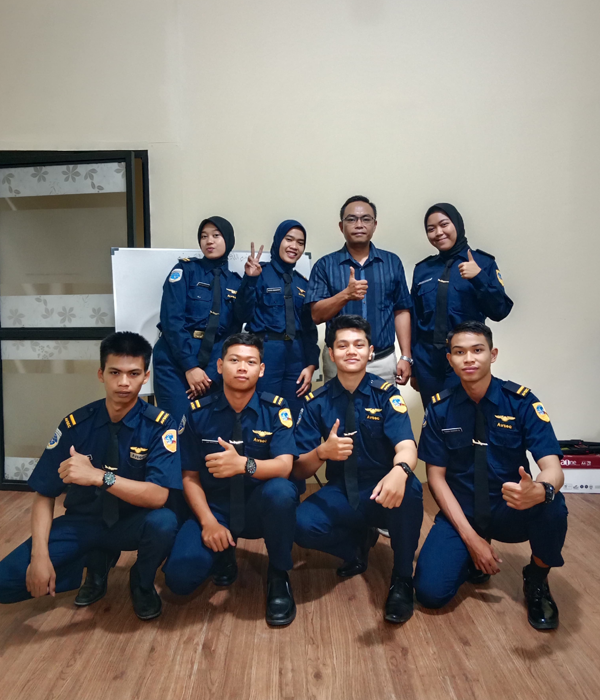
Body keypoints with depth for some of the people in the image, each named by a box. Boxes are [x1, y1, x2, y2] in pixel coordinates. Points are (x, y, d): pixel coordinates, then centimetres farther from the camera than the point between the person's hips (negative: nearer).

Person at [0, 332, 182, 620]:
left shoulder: (159, 424, -17)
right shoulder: (75, 424, -10)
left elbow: (158, 496, -26)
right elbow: (44, 495, -5)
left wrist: (99, 476, -38)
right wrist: (40, 555, -18)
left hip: (133, 523, -2)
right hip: (82, 522, 2)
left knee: (163, 522, -35)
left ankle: (142, 584, 0)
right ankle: (97, 562, 11)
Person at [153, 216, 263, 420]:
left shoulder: (236, 282, 11)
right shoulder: (185, 270, 2)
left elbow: (233, 329, 0)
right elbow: (172, 319, -9)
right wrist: (189, 365, -15)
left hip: (212, 362, 3)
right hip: (176, 359, -3)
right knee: (178, 424, -8)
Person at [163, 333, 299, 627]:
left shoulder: (275, 409, -8)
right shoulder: (198, 412, -5)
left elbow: (284, 466, -20)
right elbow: (190, 476, -1)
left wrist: (244, 464, -40)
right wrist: (209, 522, -16)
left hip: (259, 508, -1)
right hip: (214, 508, 1)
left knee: (280, 491, -36)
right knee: (180, 576, -23)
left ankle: (278, 577, -9)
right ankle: (224, 554, 14)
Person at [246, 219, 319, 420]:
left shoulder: (303, 283, 13)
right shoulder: (260, 275, -2)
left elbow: (309, 327, 13)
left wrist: (311, 365, 5)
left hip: (296, 355, 5)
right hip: (265, 353, -5)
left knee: (294, 418, 10)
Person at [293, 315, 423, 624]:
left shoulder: (386, 394, -7)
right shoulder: (317, 402, -3)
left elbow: (406, 446, -23)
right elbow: (299, 471, -5)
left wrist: (399, 471, -48)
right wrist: (322, 452, -29)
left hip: (383, 494, -1)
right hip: (340, 495, 2)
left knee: (409, 490, -35)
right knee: (302, 524, -28)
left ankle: (402, 580, -9)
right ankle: (359, 542, 6)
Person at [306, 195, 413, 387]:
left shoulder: (392, 262, 6)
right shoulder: (325, 265, 0)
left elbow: (401, 312, 6)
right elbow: (316, 315, -8)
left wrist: (405, 357, 1)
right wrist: (346, 294, -24)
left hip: (383, 361, 2)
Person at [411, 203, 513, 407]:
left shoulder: (483, 262, -1)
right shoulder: (422, 269, 8)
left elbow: (499, 312, -8)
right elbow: (414, 320, 11)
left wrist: (478, 277, -21)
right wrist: (412, 366, 11)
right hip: (427, 361, 3)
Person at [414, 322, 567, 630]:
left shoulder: (521, 401, -10)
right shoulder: (439, 408, -7)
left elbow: (553, 467, -19)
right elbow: (436, 476, -6)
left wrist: (539, 490, -45)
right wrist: (470, 536, -15)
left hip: (512, 512, 0)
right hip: (460, 513, 0)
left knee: (552, 507, -33)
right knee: (431, 592, -20)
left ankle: (536, 582, -1)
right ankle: (472, 559, 15)